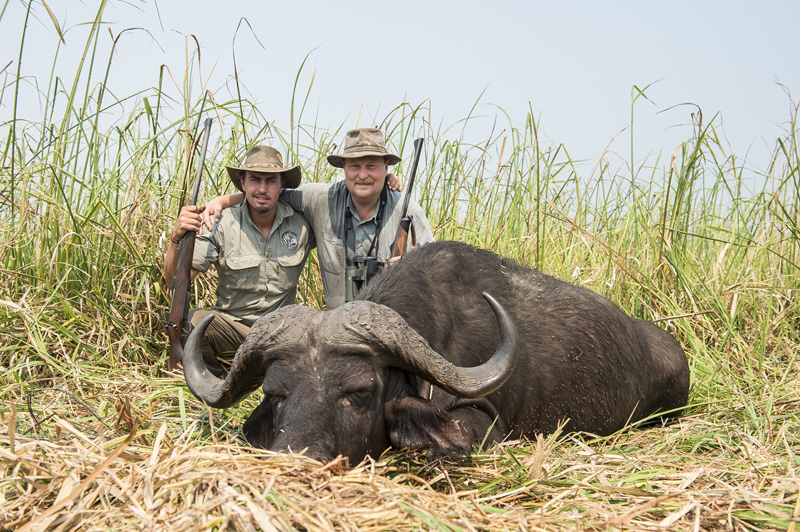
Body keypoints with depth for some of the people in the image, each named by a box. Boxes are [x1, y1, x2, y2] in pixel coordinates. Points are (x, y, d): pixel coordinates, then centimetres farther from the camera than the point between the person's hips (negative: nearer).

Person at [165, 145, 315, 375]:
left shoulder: (301, 223, -5)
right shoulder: (222, 225, -11)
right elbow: (175, 278, -15)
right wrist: (177, 237, -34)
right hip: (231, 323, -2)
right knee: (186, 322, -32)